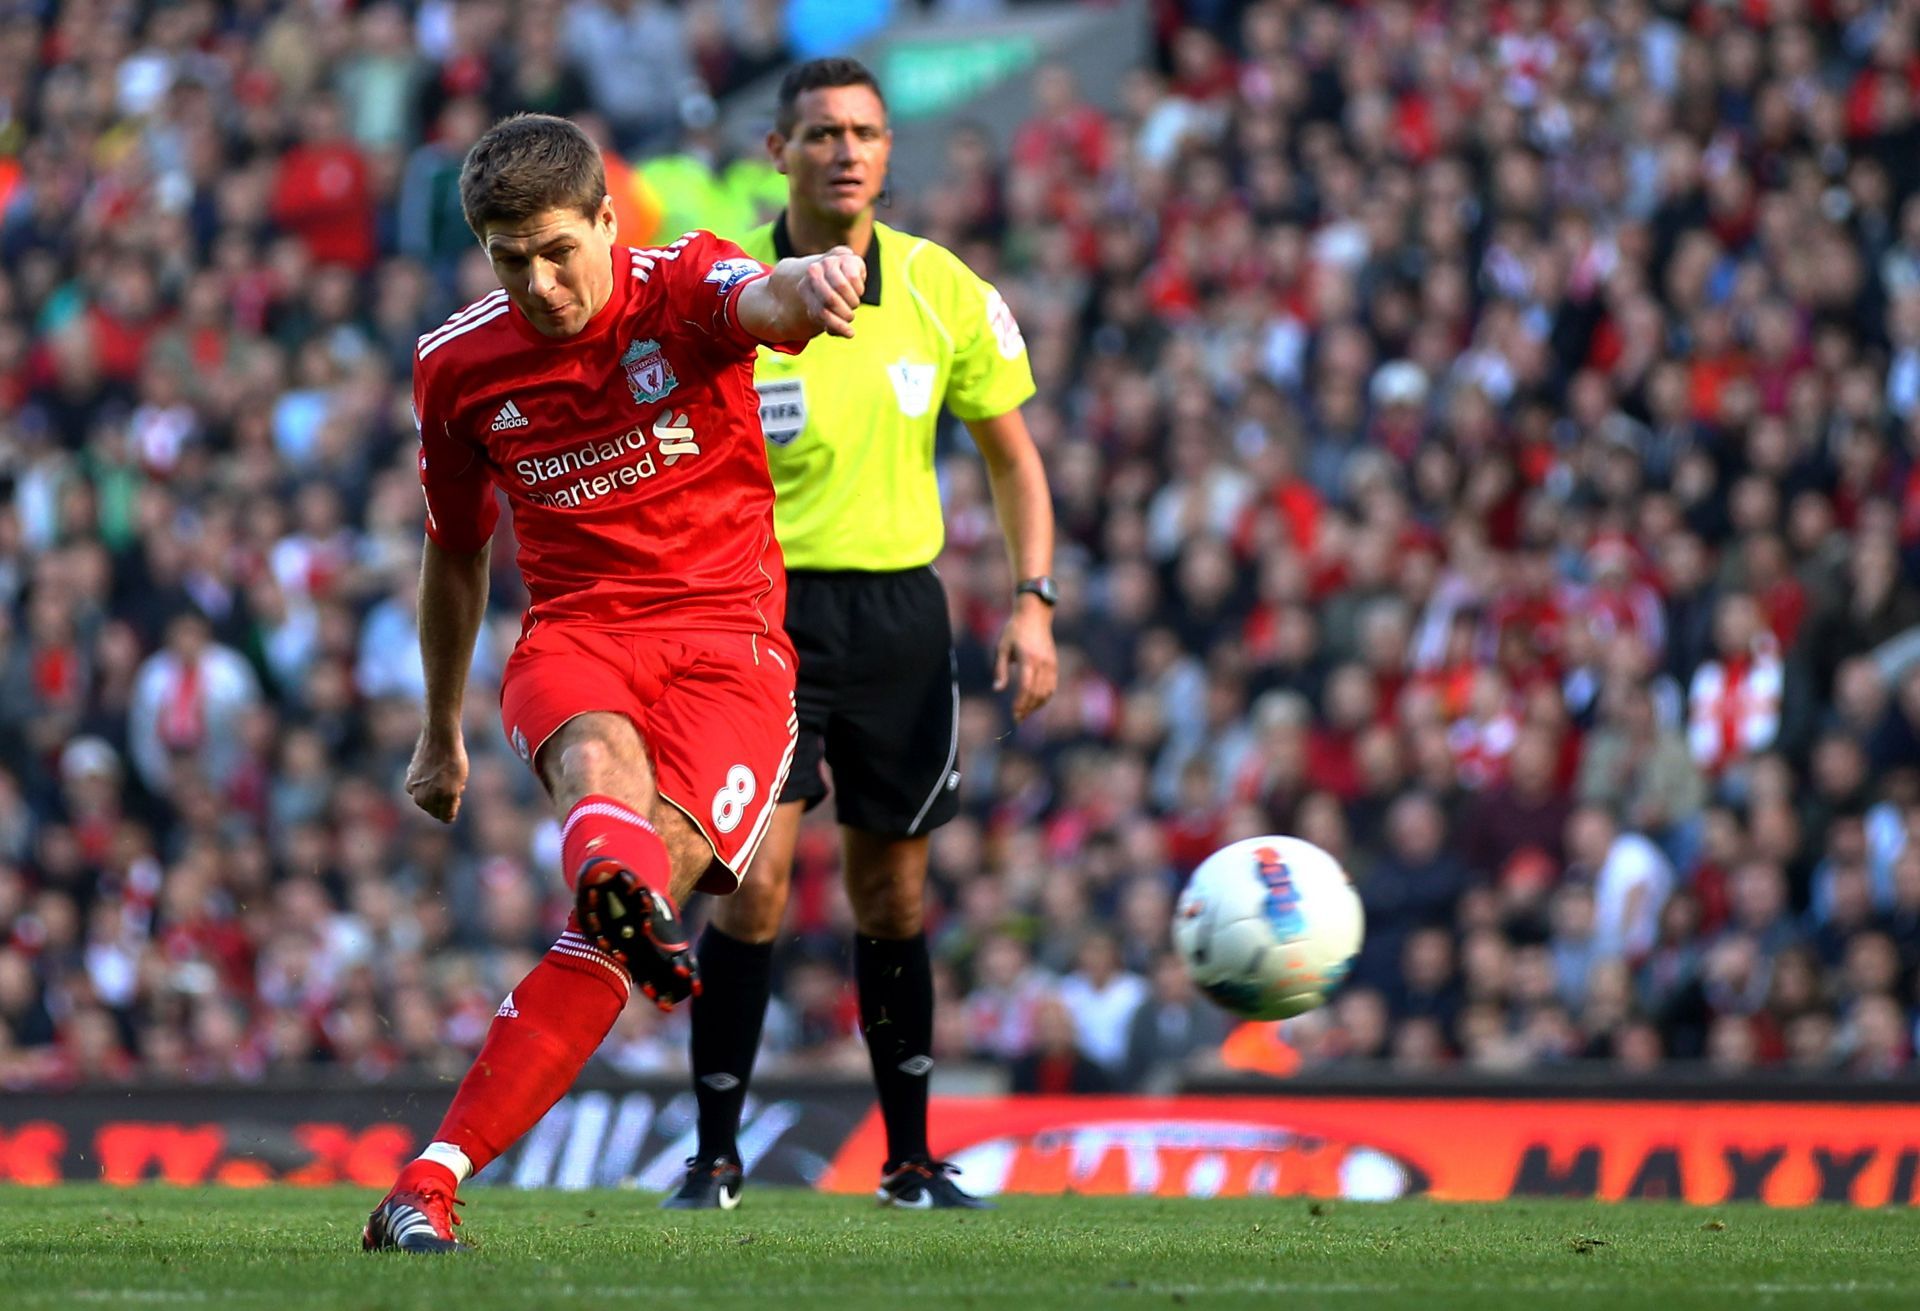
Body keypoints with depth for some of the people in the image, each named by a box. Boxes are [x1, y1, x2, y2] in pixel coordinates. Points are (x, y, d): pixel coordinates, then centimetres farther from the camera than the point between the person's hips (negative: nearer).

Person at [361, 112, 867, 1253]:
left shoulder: (682, 286, -3)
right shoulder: (459, 367, 8)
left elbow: (766, 302, -29)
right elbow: (457, 553, 24)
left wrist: (811, 283, -55)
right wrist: (442, 733, 32)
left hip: (728, 637, -2)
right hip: (576, 635, 2)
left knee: (653, 865, -23)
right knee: (598, 753, -36)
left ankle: (431, 1185, -25)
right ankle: (623, 884, -75)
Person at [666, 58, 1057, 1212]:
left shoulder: (943, 293, 0)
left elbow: (1014, 456, 10)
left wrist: (1035, 606, 0)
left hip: (900, 608, 3)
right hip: (768, 604, -2)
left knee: (892, 892, 9)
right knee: (755, 878, -14)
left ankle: (911, 1159, 20)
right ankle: (716, 1154, -3)